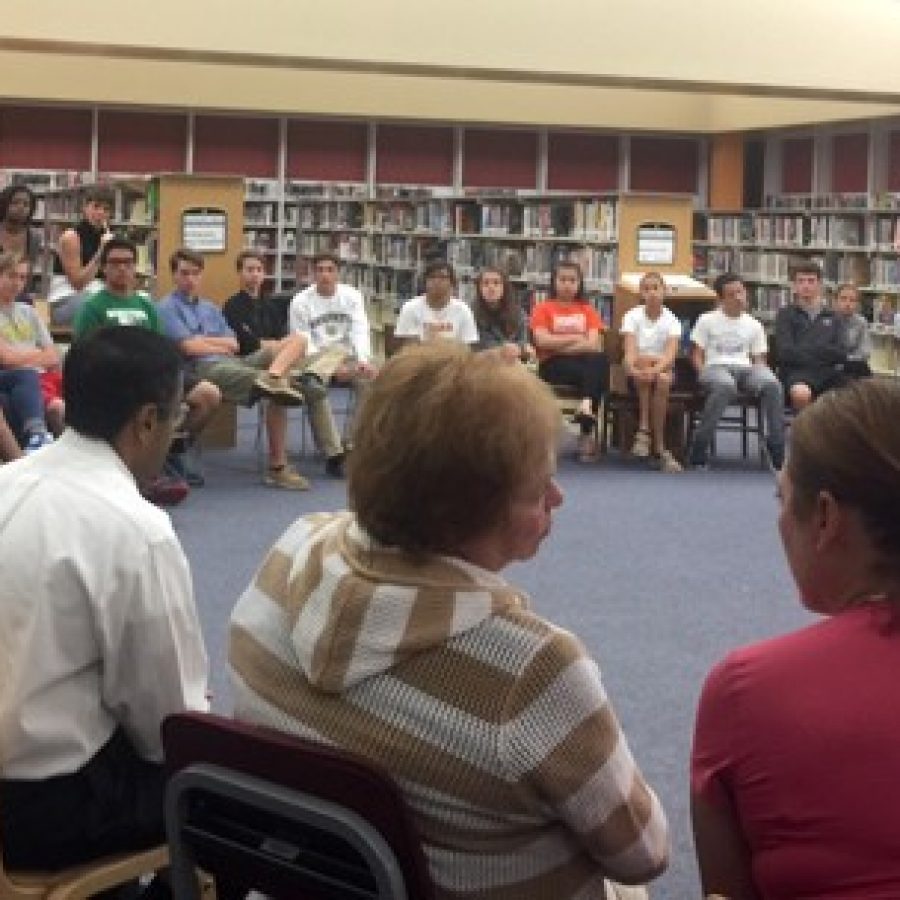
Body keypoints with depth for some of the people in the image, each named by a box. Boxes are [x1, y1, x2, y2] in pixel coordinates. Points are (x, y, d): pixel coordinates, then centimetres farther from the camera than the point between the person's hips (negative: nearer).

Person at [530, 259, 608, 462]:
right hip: (553, 365, -3)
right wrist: (576, 338, -2)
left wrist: (559, 345, -5)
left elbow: (594, 344, 1)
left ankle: (587, 432, -45)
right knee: (591, 373, -35)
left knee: (600, 359, -35)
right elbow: (543, 341, -7)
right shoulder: (543, 308, 10)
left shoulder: (587, 310, 17)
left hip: (584, 362, 3)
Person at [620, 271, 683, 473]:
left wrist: (655, 369, -38)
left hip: (663, 369, 0)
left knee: (662, 380, -35)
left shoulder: (671, 320, -1)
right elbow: (630, 350, -15)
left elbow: (671, 354, -17)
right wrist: (633, 368, -38)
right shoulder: (632, 316, 0)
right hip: (636, 373, 0)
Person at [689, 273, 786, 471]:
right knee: (725, 385, -42)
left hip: (745, 368, 3)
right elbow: (697, 355, 9)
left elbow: (759, 359, 18)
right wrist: (704, 374, -10)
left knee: (772, 385, -32)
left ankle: (777, 447, -28)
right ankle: (700, 445, -35)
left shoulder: (754, 325, 20)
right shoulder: (707, 321, 12)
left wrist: (758, 374, -4)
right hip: (716, 367, -3)